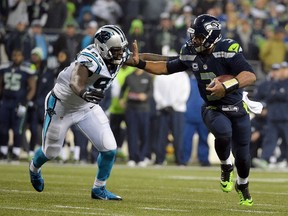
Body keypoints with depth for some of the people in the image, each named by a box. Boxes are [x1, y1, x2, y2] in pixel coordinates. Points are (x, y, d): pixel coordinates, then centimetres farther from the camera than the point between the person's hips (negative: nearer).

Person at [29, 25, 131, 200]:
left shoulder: (120, 57, -15)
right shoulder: (90, 59, -38)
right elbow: (75, 82, -54)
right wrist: (83, 93, -71)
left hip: (87, 107, 6)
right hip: (62, 106, -6)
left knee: (109, 149, -8)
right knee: (51, 152, 15)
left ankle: (99, 189, 12)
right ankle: (34, 169, 51)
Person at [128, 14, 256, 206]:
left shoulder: (228, 50, -24)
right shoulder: (190, 53, -9)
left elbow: (251, 75, -35)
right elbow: (167, 67, 7)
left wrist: (227, 87, -49)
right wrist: (139, 63, -3)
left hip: (237, 110, -1)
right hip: (213, 109, 1)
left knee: (242, 154, 7)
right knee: (223, 132, -32)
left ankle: (243, 187, 40)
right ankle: (226, 167, -1)